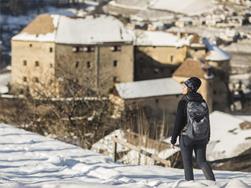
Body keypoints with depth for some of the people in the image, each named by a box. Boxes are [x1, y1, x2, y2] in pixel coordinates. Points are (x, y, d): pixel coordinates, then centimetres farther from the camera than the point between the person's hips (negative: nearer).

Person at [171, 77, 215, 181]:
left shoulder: (183, 102, -12)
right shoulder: (202, 102, 4)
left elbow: (178, 122, -12)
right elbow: (207, 121, 9)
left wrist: (173, 139, -5)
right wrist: (207, 137, 19)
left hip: (187, 137, -5)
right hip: (201, 137, 5)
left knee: (187, 163, 4)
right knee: (201, 161, 12)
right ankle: (212, 181, -1)